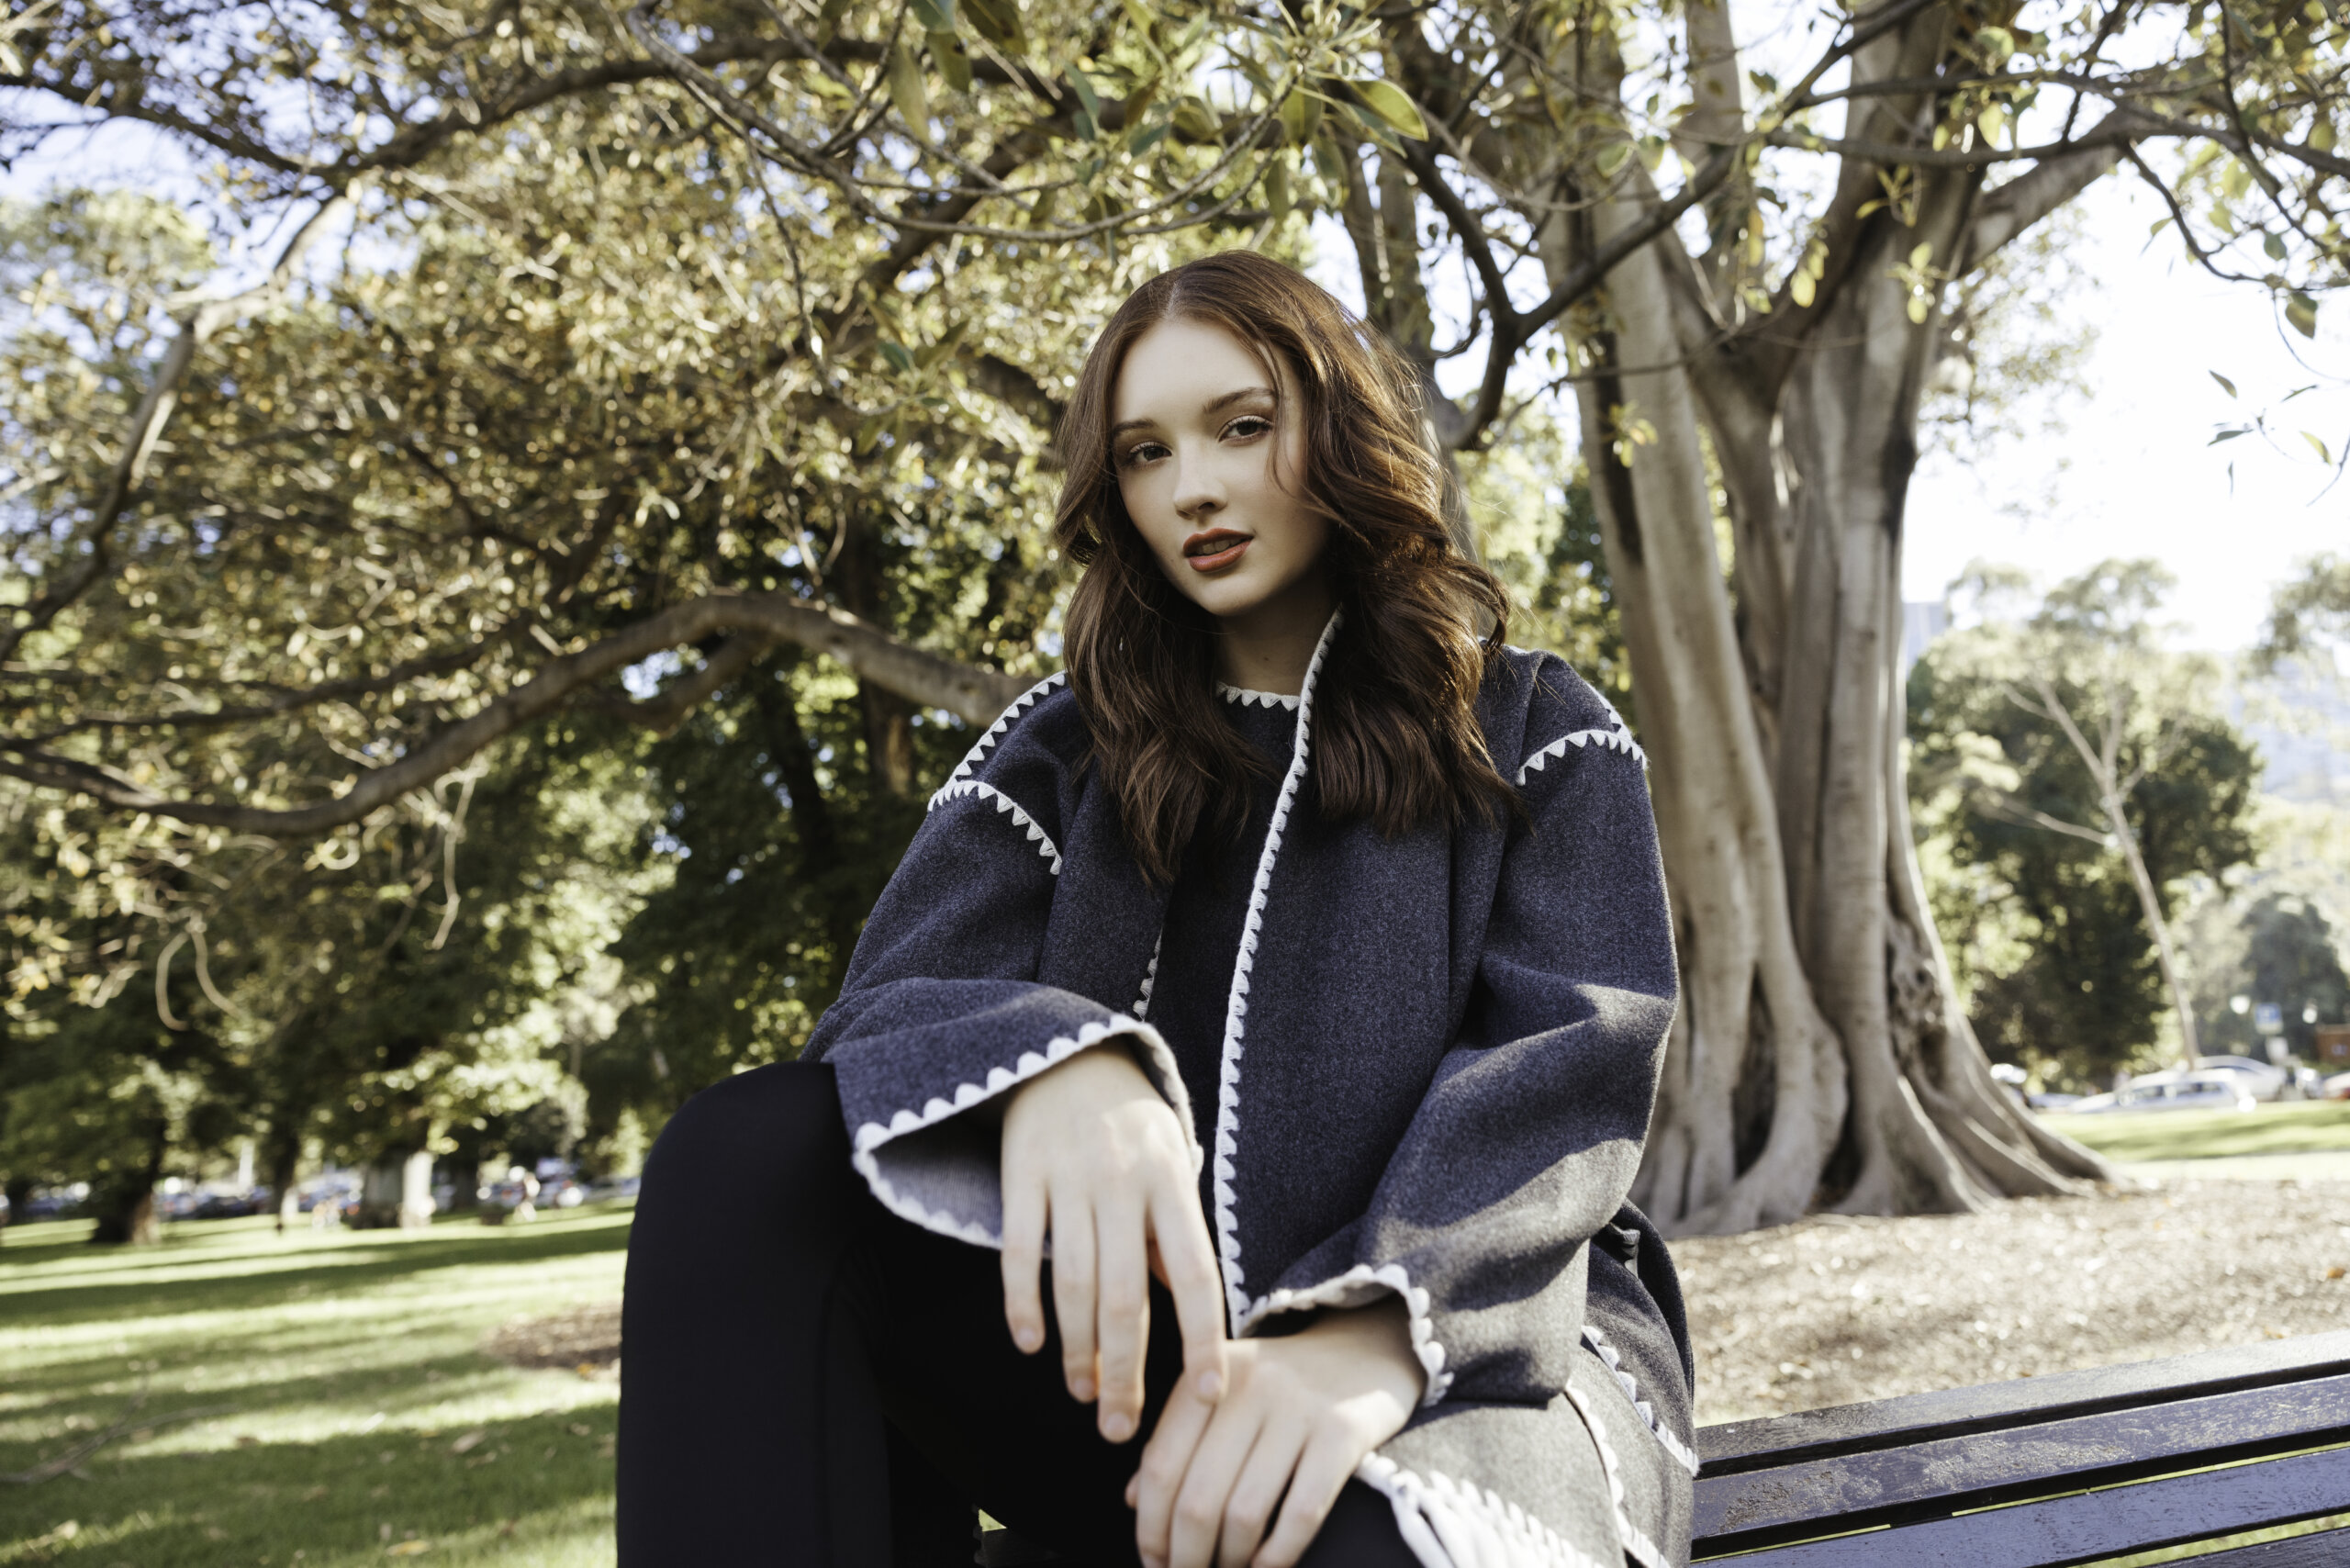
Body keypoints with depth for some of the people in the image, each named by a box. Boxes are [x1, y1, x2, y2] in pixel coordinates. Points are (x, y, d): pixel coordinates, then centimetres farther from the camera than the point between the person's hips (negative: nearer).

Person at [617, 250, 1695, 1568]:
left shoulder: (1537, 734, 8)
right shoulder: (1066, 750, 14)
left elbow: (1576, 1062, -8)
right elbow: (891, 1003, -2)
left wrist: (1370, 1331, -30)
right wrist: (1057, 1070, -30)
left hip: (1475, 1340, -4)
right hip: (1146, 1337, 4)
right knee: (745, 1159, -22)